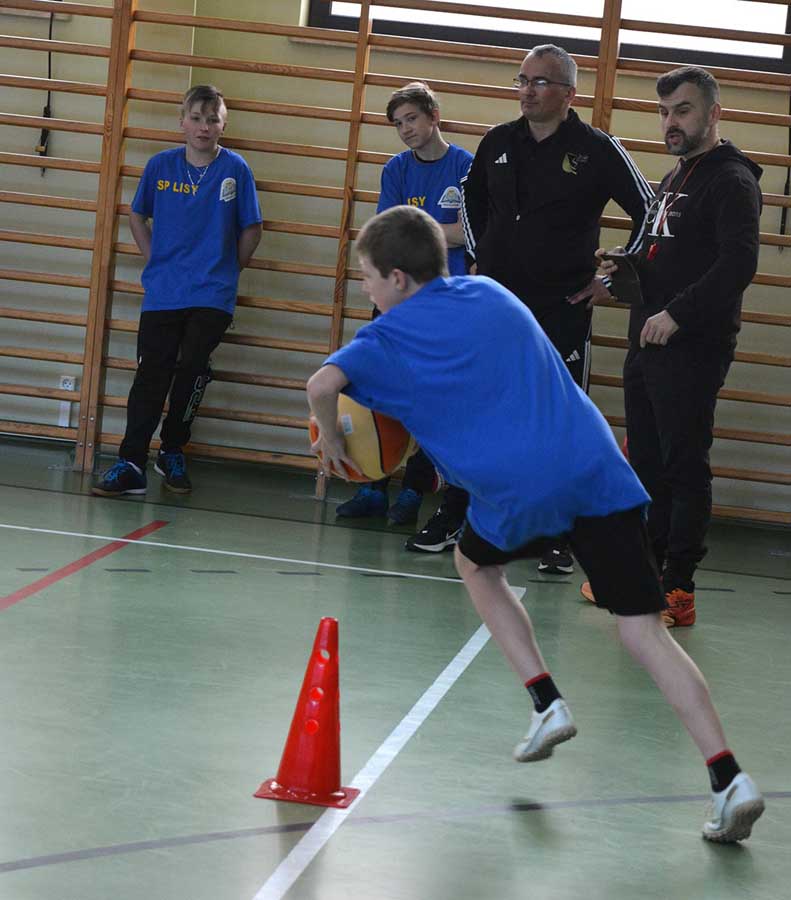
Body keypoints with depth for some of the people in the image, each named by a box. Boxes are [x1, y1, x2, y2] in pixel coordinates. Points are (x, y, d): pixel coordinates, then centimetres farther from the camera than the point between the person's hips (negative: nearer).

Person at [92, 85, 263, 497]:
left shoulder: (235, 169, -4)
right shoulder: (161, 165, 1)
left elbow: (251, 230, 4)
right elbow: (137, 217, 16)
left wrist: (225, 270, 5)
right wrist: (154, 261, 9)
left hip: (211, 296, -1)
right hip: (162, 292, 1)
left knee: (192, 370, -2)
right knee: (151, 374, -2)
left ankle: (172, 454, 18)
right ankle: (130, 464, -2)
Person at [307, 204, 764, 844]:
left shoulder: (394, 335, 4)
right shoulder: (492, 294, 22)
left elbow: (322, 385, -11)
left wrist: (331, 439, 8)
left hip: (519, 487, -4)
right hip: (599, 467, 4)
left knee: (476, 563, 30)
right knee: (644, 630, 3)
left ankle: (548, 704, 17)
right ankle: (729, 779, -10)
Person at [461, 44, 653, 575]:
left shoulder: (598, 150, -6)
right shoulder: (499, 142, 7)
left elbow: (649, 212, -2)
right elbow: (472, 196, 27)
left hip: (563, 312, -4)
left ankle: (559, 540, 6)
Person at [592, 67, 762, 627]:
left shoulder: (732, 181, -9)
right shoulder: (674, 182, 22)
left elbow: (739, 264, -21)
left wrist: (677, 315, -24)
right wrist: (627, 269, 11)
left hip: (693, 350, -9)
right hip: (648, 345, 9)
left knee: (685, 465, -7)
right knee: (648, 464, 12)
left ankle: (679, 589, -6)